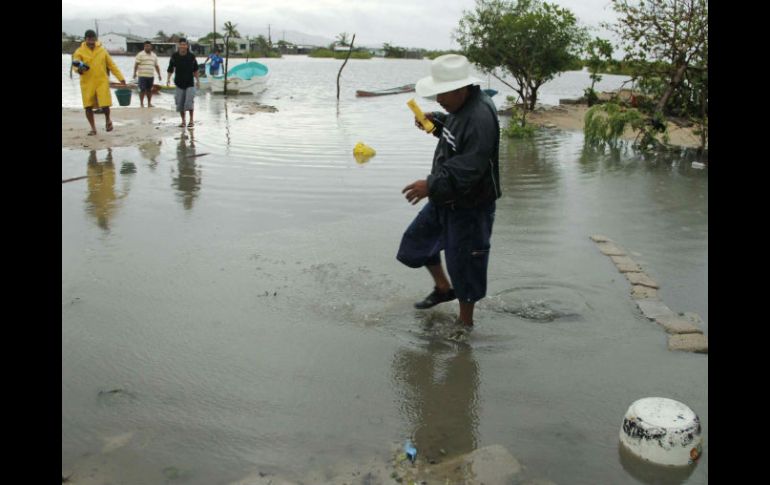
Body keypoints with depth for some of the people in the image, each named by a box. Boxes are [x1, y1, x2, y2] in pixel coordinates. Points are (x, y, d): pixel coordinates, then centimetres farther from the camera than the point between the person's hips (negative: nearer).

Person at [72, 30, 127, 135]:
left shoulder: (102, 50, 6)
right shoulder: (80, 51, 0)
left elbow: (111, 65, 11)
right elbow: (75, 65, -8)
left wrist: (121, 78, 6)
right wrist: (79, 69, -32)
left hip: (102, 82, 0)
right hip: (87, 83, 0)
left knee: (105, 105, -8)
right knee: (88, 106, 1)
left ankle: (107, 120, 24)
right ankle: (93, 128, 18)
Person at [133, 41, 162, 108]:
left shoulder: (154, 55, 15)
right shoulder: (140, 54, -1)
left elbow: (156, 66, 20)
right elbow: (136, 64, -4)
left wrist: (159, 75, 16)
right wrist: (135, 73, -12)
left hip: (151, 76, 4)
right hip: (142, 75, -4)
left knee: (149, 90, 9)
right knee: (142, 90, -4)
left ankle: (149, 103, 18)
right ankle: (141, 103, 3)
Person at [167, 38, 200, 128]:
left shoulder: (192, 56, -4)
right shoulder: (174, 56, -4)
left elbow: (195, 69, 9)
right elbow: (170, 69, 3)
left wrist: (198, 80, 9)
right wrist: (168, 79, -10)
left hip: (190, 83, -1)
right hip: (179, 83, 2)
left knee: (189, 102, -13)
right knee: (180, 103, 3)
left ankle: (191, 120, 1)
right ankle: (183, 121, 16)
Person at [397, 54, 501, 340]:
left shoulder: (480, 117, -27)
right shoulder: (461, 107, 3)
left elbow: (469, 169, -33)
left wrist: (432, 185, -34)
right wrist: (435, 122, 3)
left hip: (469, 206, -10)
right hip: (445, 198, 10)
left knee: (464, 263, 3)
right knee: (418, 239, 21)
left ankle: (465, 322, 24)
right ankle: (443, 289, 41)